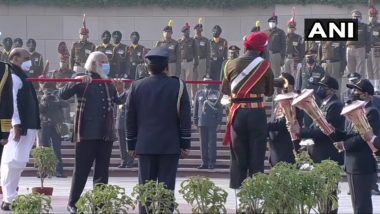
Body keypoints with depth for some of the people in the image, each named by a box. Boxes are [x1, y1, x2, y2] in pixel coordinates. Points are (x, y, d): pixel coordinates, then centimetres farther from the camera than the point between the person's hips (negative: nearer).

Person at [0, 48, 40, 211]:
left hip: (27, 126, 10)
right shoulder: (13, 77, -9)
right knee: (14, 161, -12)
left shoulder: (21, 77, 22)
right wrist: (16, 124, -26)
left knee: (17, 162, 10)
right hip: (19, 126, -10)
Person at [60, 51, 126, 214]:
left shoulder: (108, 82, 13)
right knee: (81, 169, -3)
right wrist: (77, 82, -24)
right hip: (86, 133, -5)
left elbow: (118, 100, 14)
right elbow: (63, 95, -10)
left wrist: (120, 91, -6)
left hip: (106, 133, 5)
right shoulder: (82, 80, -1)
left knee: (102, 170, 6)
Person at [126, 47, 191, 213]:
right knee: (166, 187, -1)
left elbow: (130, 118, 7)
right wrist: (185, 145, 5)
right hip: (170, 146, -2)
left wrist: (131, 144, 14)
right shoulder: (178, 86, -2)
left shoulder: (136, 86, 3)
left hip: (145, 145, 2)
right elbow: (185, 118, -1)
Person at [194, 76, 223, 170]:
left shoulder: (217, 94, 3)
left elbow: (220, 109, 1)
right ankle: (204, 162, 8)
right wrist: (195, 121, 9)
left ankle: (212, 162, 1)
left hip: (212, 123, -3)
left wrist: (218, 122, -5)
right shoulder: (199, 93, 12)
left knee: (212, 143, -2)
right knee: (203, 143, 4)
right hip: (202, 122, 3)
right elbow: (196, 108, 14)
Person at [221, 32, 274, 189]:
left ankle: (236, 188, 7)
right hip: (257, 113, -2)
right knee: (257, 153, 3)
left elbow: (225, 90, 9)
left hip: (237, 112, 2)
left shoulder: (231, 65, 2)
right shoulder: (264, 65, -4)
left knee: (238, 154, 8)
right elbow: (269, 92, 4)